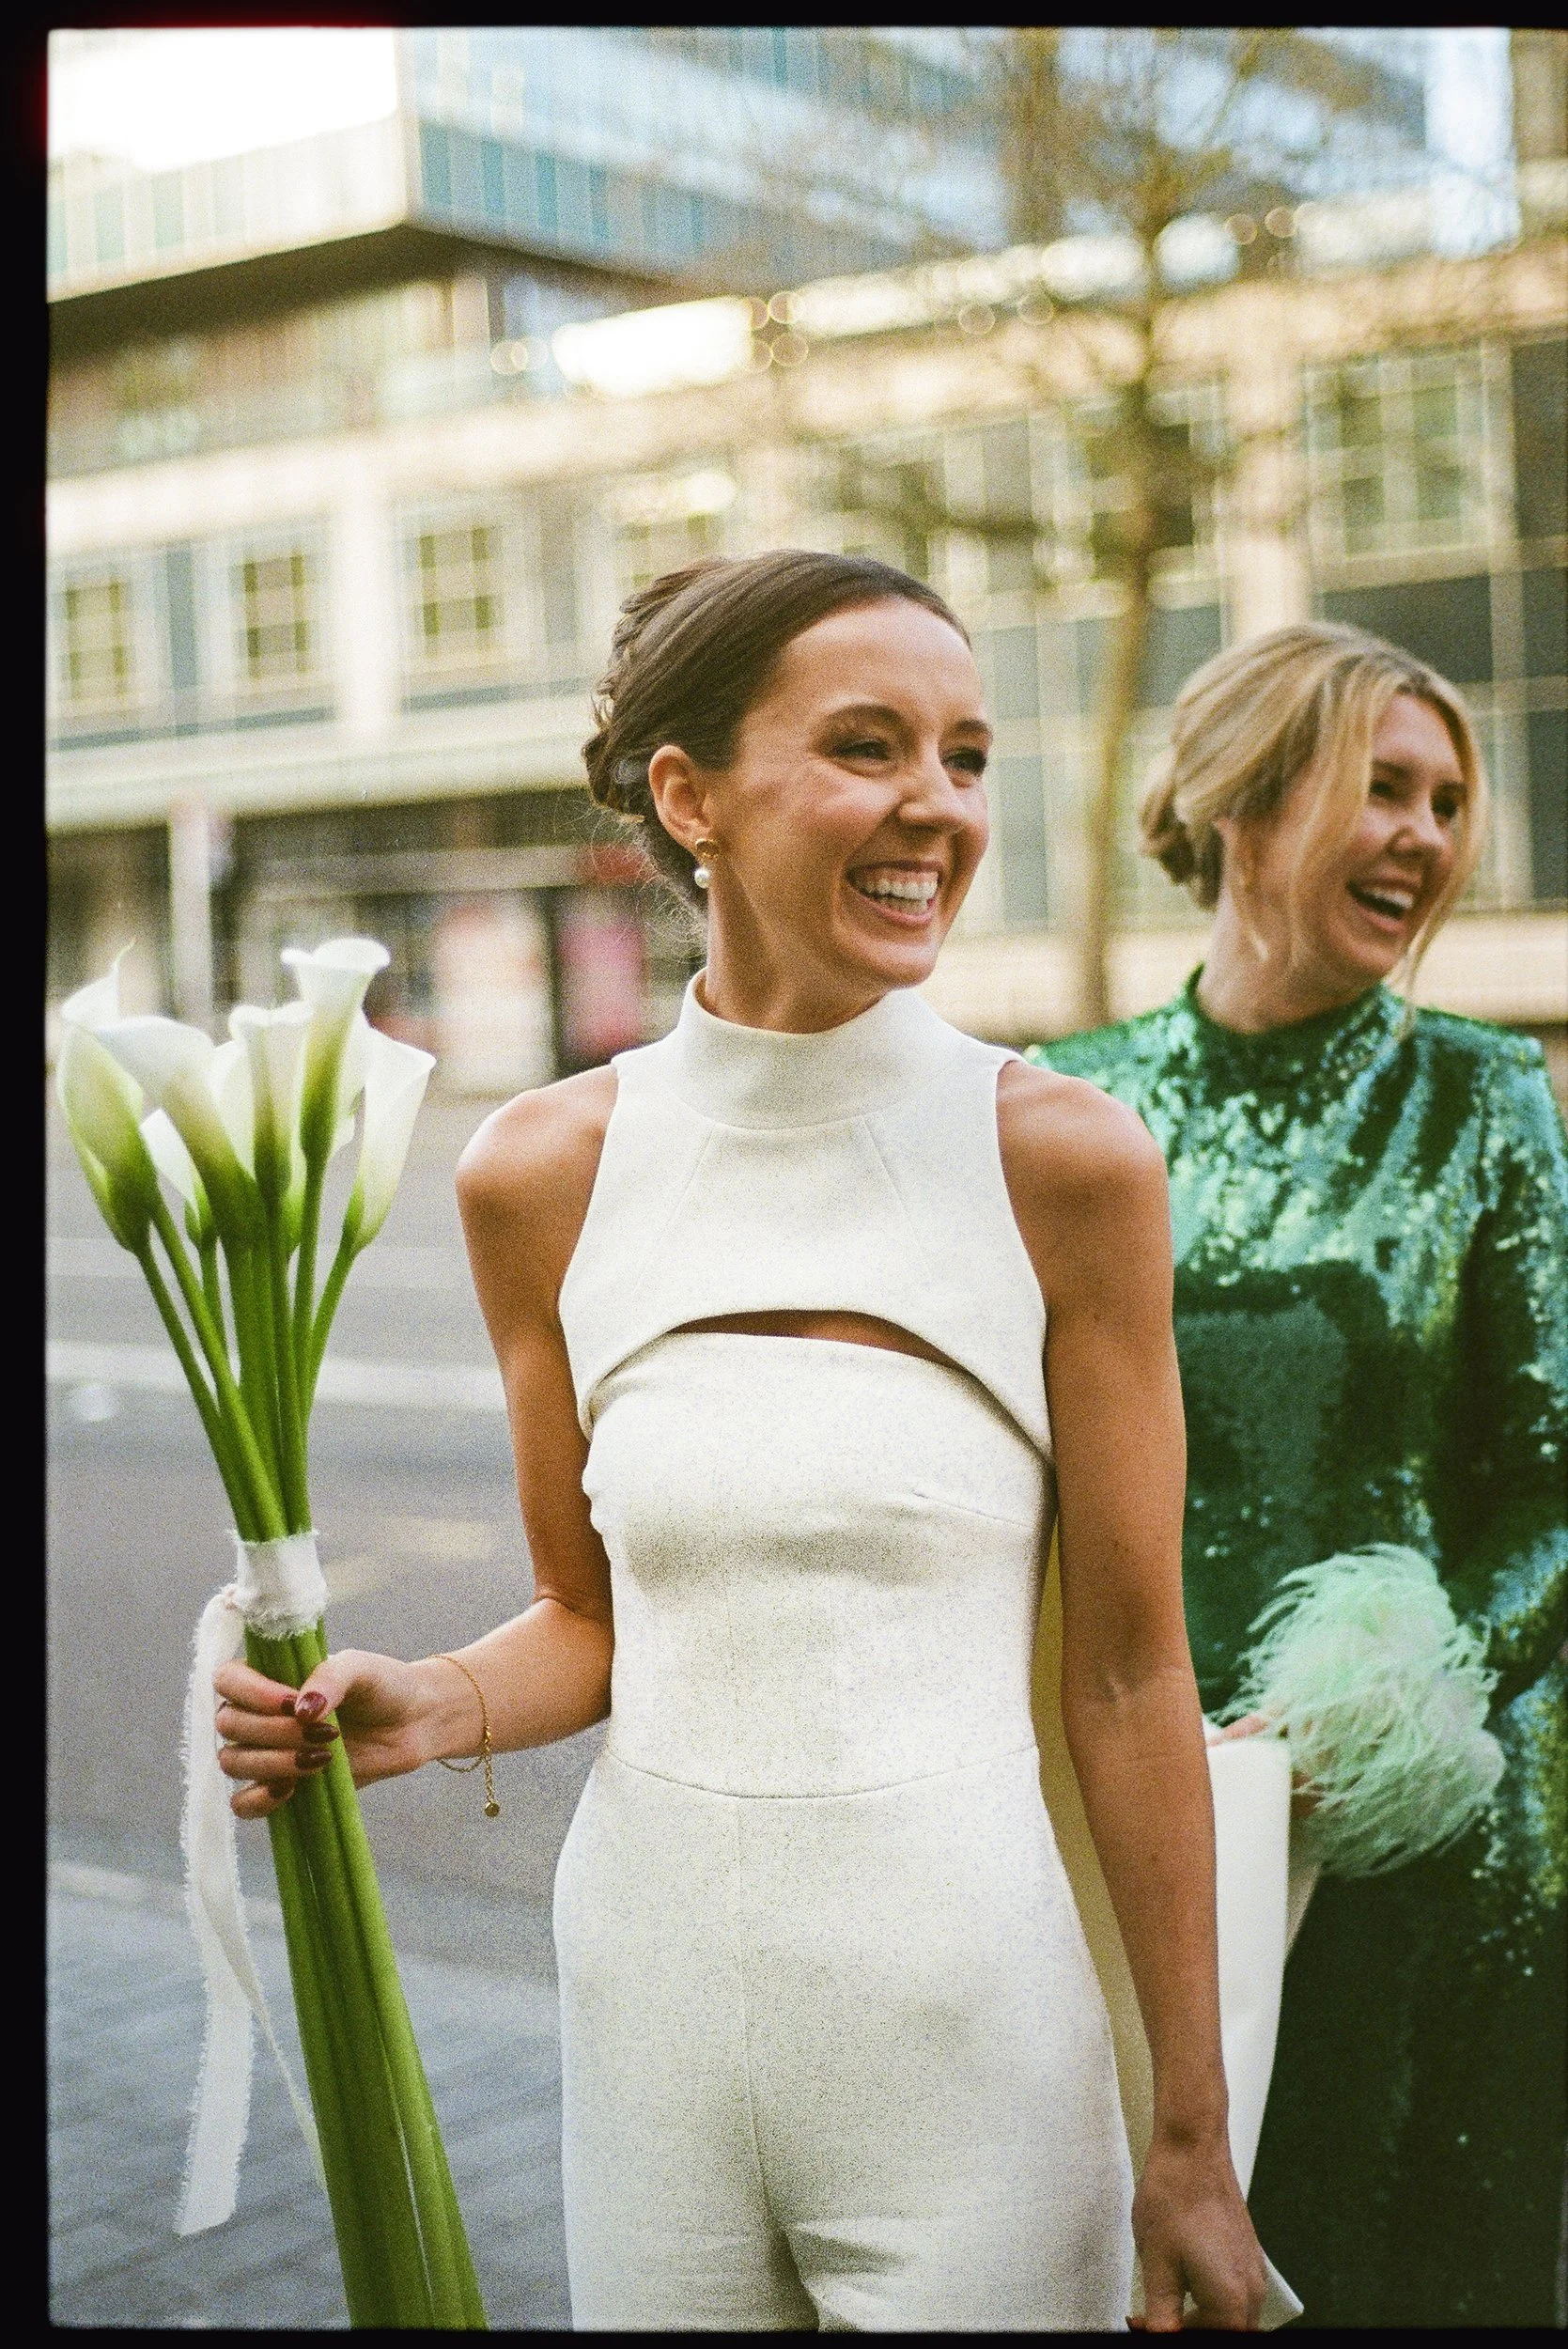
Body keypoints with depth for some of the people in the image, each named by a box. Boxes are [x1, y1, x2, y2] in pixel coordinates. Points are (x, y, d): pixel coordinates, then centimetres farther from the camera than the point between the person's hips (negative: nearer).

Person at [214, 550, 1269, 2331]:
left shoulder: (1063, 1160, -9)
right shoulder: (540, 1175, -2)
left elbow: (1129, 1674, -4)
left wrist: (1191, 2140, -1)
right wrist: (429, 1710, -12)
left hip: (967, 2012, -2)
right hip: (651, 2000, 2)